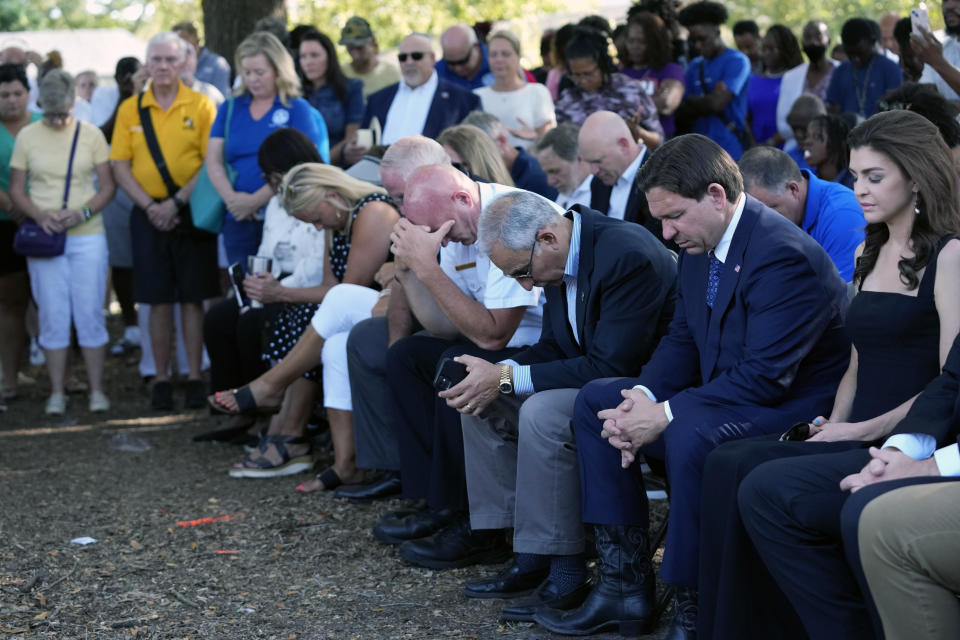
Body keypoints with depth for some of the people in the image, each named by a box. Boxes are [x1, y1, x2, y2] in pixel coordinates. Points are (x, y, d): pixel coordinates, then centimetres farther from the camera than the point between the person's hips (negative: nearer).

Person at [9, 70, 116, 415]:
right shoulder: (27, 137, 3)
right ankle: (57, 393, 8)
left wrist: (81, 213, -14)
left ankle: (96, 390, 9)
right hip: (44, 237, 0)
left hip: (87, 236, 0)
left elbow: (108, 186, 3)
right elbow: (16, 190, 6)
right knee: (53, 316, 2)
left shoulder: (90, 134, 2)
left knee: (90, 314, 1)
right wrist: (40, 215, -13)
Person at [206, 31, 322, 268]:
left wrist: (255, 200, -12)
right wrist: (232, 198, -9)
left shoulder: (297, 109, 3)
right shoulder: (230, 109, 15)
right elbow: (213, 161, 9)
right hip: (238, 220, 4)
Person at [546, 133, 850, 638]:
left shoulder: (783, 255, -24)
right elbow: (681, 341, 12)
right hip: (721, 397, 10)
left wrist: (666, 415, -25)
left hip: (793, 407, -10)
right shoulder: (697, 246, 6)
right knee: (594, 401, 6)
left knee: (690, 433, -37)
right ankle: (624, 583, 3)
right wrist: (644, 398, -9)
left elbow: (764, 377, -27)